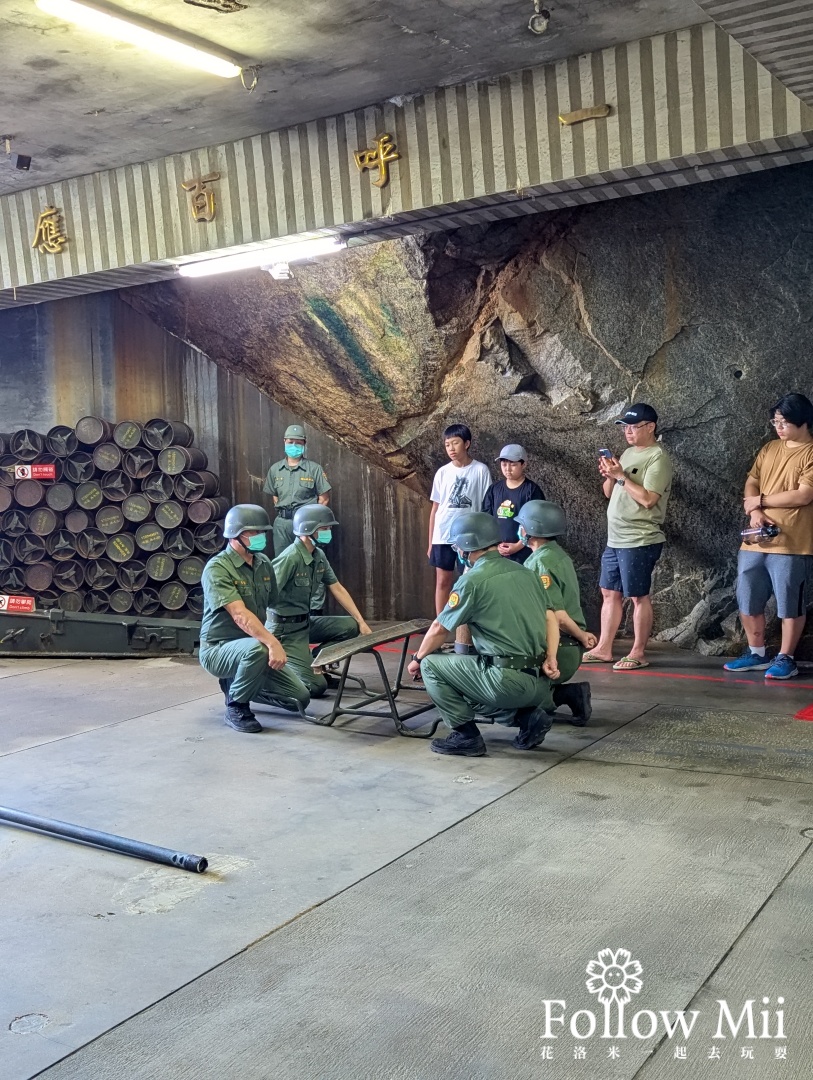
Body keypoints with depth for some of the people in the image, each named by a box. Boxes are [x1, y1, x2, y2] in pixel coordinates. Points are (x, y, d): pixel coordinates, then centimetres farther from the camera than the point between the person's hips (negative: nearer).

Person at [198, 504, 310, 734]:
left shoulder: (264, 563, 3)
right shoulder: (217, 568, -20)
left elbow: (271, 604, 15)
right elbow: (240, 615, -32)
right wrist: (272, 642, -43)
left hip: (252, 646, 7)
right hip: (219, 649, -7)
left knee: (300, 698, -1)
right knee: (257, 649, -40)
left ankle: (239, 684, 20)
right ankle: (236, 707, -14)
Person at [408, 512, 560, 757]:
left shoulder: (473, 580, -8)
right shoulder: (524, 572, 13)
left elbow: (439, 629, 1)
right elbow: (550, 619, 10)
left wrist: (417, 659, 17)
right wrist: (551, 659, 3)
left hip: (506, 680, -8)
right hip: (538, 683, 8)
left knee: (431, 666, 7)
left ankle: (466, 736, 5)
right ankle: (527, 715, 12)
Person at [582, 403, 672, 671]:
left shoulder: (657, 458, -11)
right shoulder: (628, 453, 15)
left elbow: (648, 499, -22)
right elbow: (609, 493, 17)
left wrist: (621, 476, -20)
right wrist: (609, 477, -3)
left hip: (640, 541, -9)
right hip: (615, 539, 9)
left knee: (638, 596, -1)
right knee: (609, 593, 12)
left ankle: (638, 654, 8)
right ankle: (603, 649, 20)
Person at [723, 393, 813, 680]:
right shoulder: (769, 449, 14)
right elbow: (751, 484, 12)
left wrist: (761, 500, -6)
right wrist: (754, 513, -8)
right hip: (755, 541, 7)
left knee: (790, 604, 3)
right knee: (747, 601, 10)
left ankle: (785, 658, 15)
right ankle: (757, 654, 24)